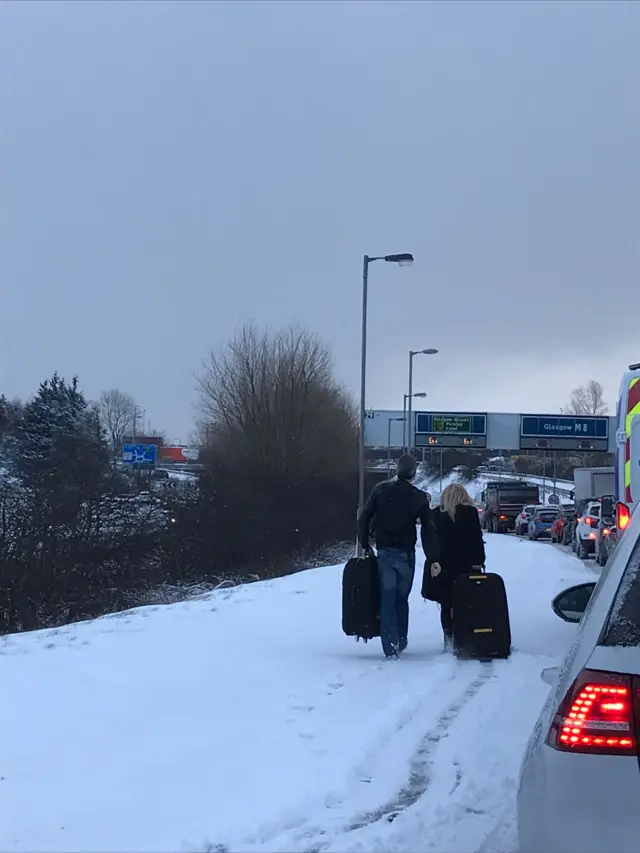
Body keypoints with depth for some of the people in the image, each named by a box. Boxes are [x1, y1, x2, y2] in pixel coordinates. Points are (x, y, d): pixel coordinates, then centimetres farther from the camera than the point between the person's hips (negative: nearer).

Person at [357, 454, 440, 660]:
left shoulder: (381, 490, -1)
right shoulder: (419, 497, -4)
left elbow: (364, 518, -1)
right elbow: (428, 529, -6)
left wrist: (365, 545, 8)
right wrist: (433, 559, -5)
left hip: (384, 552, 0)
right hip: (406, 553, 0)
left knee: (387, 598, 0)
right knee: (402, 598, 15)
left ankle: (390, 646, -8)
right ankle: (400, 641, 20)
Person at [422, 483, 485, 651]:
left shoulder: (435, 514, 3)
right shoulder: (470, 513, -2)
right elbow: (476, 540, -5)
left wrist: (433, 562, 3)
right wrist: (478, 562, -1)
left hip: (441, 566, 1)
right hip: (464, 566, -1)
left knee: (446, 604, 8)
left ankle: (449, 638, 3)